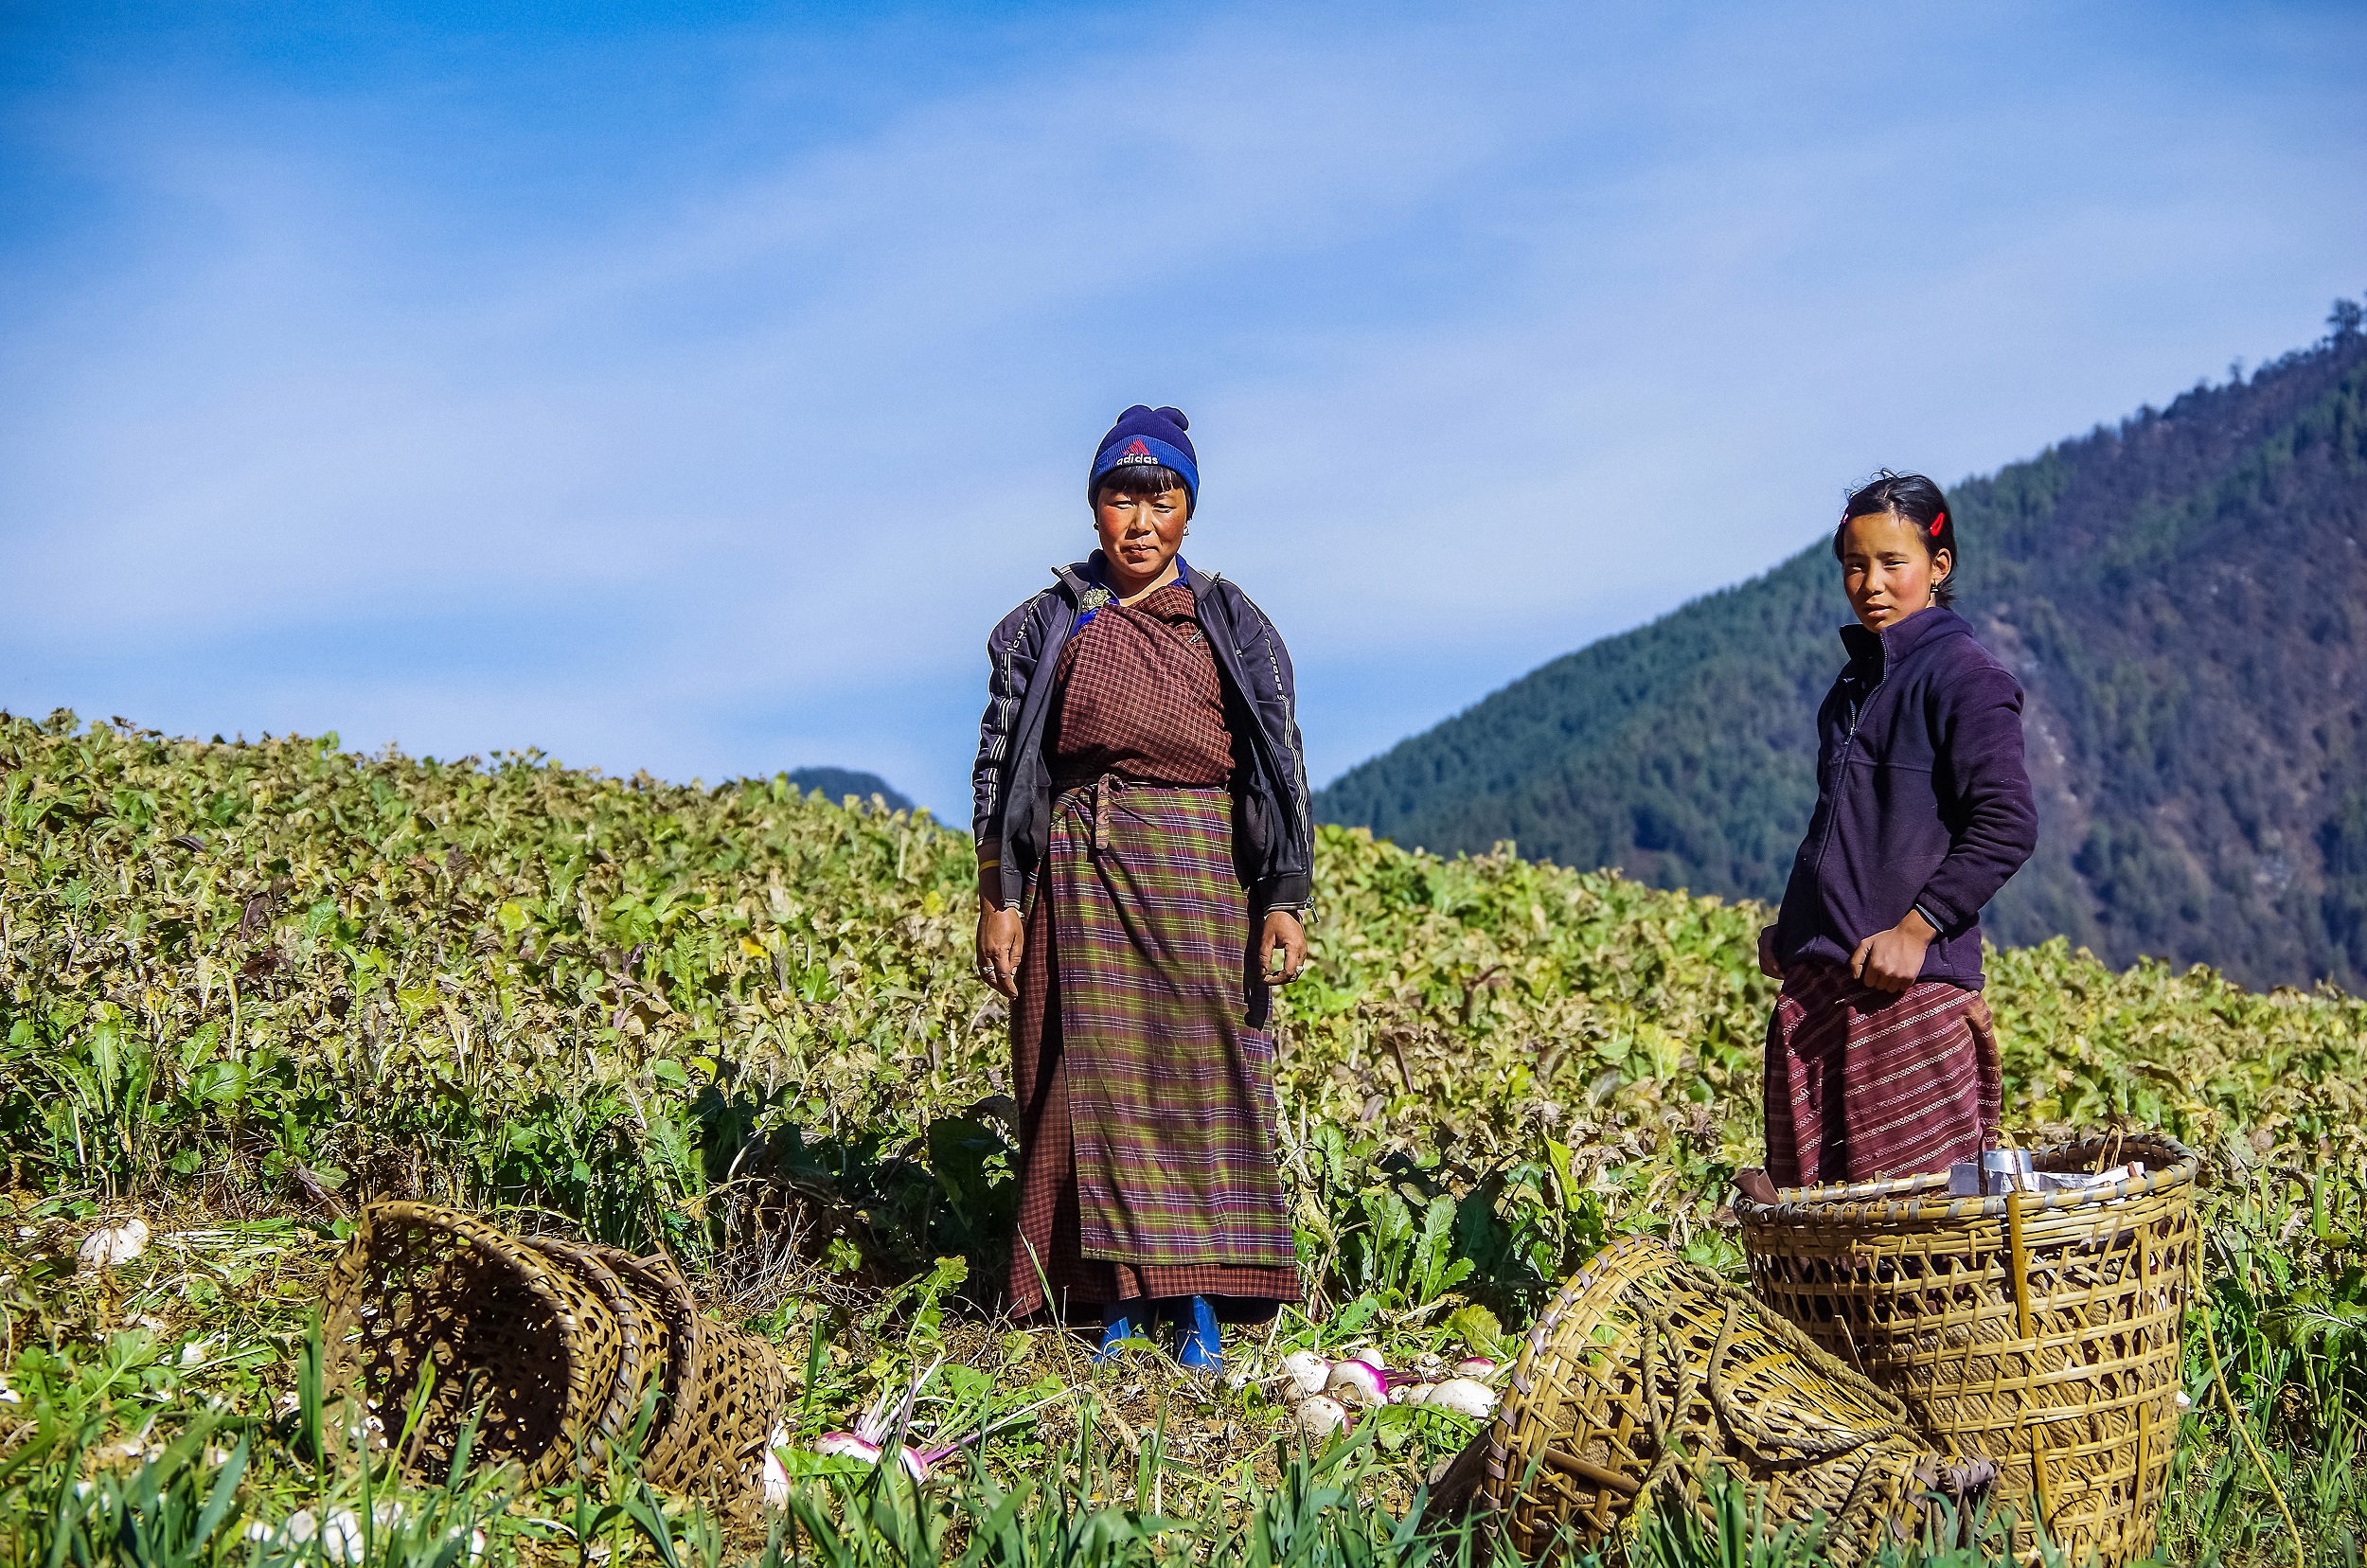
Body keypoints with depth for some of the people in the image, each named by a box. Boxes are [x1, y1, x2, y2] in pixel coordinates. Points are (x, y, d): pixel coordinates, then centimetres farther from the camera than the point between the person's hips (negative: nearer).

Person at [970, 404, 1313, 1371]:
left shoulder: (1233, 626, 8)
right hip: (1081, 867, 1)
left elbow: (1281, 767, 5)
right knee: (1101, 1073, -1)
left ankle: (1202, 1303, 1)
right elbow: (1000, 764, 8)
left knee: (1205, 1064, -3)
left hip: (1200, 865, 0)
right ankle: (1123, 1295, 5)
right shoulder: (1048, 626, 9)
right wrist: (999, 899, 1)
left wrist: (1284, 902, -3)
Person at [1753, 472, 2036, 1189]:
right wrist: (1791, 930, 14)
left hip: (1908, 988, -8)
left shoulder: (1964, 676, -7)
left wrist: (1916, 929, -20)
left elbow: (2006, 827, -15)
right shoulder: (1856, 683, 18)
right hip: (1817, 987, 8)